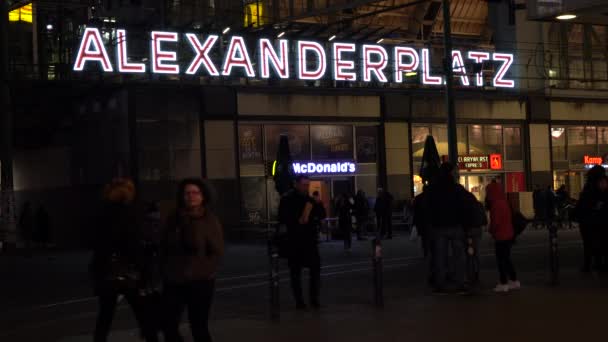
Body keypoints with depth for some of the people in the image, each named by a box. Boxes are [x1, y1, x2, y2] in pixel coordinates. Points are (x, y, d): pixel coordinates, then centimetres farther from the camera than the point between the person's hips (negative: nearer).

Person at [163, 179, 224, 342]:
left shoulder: (210, 220, -3)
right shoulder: (174, 218, 6)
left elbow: (217, 251, -5)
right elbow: (166, 247, 16)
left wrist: (203, 271, -12)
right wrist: (168, 269, 9)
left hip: (199, 281, -4)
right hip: (174, 281, 4)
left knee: (199, 327, 1)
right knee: (169, 325, 4)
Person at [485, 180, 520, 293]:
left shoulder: (496, 204, -20)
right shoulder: (504, 202, 9)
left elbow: (495, 221, -21)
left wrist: (491, 230, 0)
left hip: (501, 236, -9)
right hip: (508, 235, 9)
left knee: (501, 260, 0)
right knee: (507, 259, 17)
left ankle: (503, 284, 4)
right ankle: (514, 281, 22)